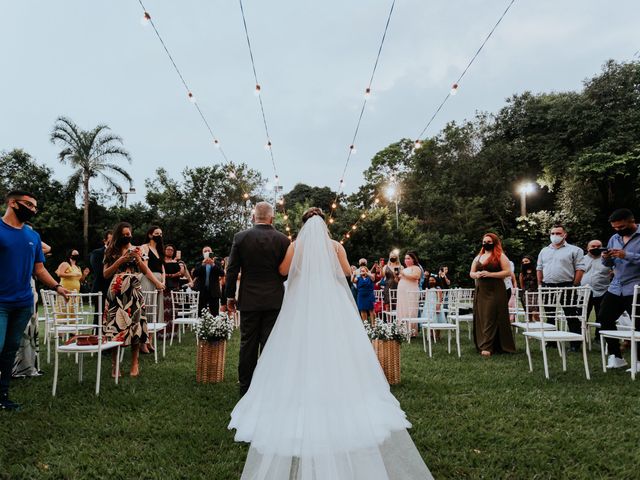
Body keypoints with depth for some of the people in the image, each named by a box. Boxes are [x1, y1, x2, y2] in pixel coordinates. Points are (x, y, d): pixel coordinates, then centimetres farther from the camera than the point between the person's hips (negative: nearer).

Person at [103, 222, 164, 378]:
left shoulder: (137, 250, 10)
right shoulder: (111, 252, 9)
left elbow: (145, 270, 8)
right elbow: (106, 274, 1)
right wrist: (119, 261, -8)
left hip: (133, 293, 0)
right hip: (116, 293, 0)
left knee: (135, 326, -3)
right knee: (115, 327, -5)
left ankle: (135, 364, 6)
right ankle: (114, 365, 5)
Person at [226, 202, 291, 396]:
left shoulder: (240, 237, -4)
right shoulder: (283, 239, -4)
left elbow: (232, 270, -3)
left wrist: (230, 296, 7)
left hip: (249, 300, 1)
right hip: (274, 299, 0)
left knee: (248, 344, 10)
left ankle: (245, 387, 19)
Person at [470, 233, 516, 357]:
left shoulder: (500, 256, -1)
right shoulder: (478, 257, 16)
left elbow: (508, 272, -9)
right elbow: (471, 273, 19)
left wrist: (490, 274, -17)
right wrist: (476, 274, -5)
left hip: (495, 291, -5)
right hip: (480, 291, 6)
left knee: (491, 318, -8)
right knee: (481, 318, 6)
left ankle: (487, 347, -8)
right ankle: (482, 344, 16)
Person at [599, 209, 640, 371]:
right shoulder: (614, 238, 13)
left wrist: (627, 255, -24)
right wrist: (606, 258, -4)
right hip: (615, 288, 7)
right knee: (605, 318, 4)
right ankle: (616, 357, 15)